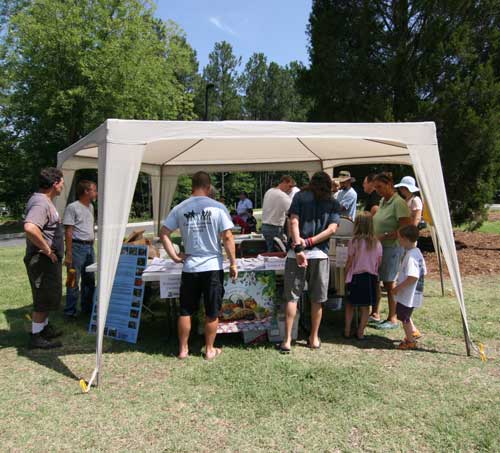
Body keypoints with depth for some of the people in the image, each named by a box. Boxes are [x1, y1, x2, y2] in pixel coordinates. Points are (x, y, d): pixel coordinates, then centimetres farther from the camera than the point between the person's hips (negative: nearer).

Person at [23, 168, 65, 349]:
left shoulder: (44, 201, 12)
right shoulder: (40, 203, -21)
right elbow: (30, 228, -38)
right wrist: (47, 250, -27)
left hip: (49, 259, 10)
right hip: (43, 260, -10)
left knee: (47, 297, 21)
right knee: (44, 299, 1)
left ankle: (45, 328, 36)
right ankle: (36, 337, 13)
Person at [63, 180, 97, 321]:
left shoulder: (91, 207, 13)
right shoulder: (72, 207, -11)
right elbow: (68, 231, -14)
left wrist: (92, 246, 18)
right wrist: (68, 254, -18)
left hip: (90, 247, 8)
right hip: (77, 247, -8)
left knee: (89, 280, 15)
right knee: (74, 281, -1)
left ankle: (87, 308, 28)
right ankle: (70, 312, 9)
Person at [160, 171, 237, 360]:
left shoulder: (180, 208, 1)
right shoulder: (217, 208, -7)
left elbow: (163, 233, 0)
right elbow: (227, 237, -10)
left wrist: (174, 256, 4)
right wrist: (233, 264, -3)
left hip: (190, 267, 2)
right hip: (213, 267, -2)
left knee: (186, 311, 15)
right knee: (212, 313, 11)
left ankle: (183, 349, 25)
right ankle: (210, 350, 22)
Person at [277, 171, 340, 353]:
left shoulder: (300, 196, 6)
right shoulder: (333, 203, 10)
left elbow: (294, 222, -7)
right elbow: (332, 229, -3)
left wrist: (299, 247, -14)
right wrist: (309, 242, -5)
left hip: (297, 253, -1)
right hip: (320, 254, 1)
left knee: (292, 297, 5)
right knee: (317, 300, 13)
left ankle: (287, 340, 5)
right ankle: (314, 338, 23)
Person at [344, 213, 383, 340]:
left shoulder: (354, 241, -11)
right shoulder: (377, 243, -1)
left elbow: (349, 263, -7)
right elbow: (378, 263, 6)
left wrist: (345, 276, 4)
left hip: (356, 277, -2)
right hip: (371, 277, 2)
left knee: (350, 304, 14)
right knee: (365, 307, 11)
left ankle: (347, 330, 14)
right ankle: (360, 332, 14)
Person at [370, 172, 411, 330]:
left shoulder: (399, 202, -14)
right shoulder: (382, 202, 12)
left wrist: (384, 237, -22)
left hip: (392, 247, -8)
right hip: (378, 247, 8)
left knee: (389, 284, 1)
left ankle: (392, 319, 15)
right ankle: (375, 314, 26)